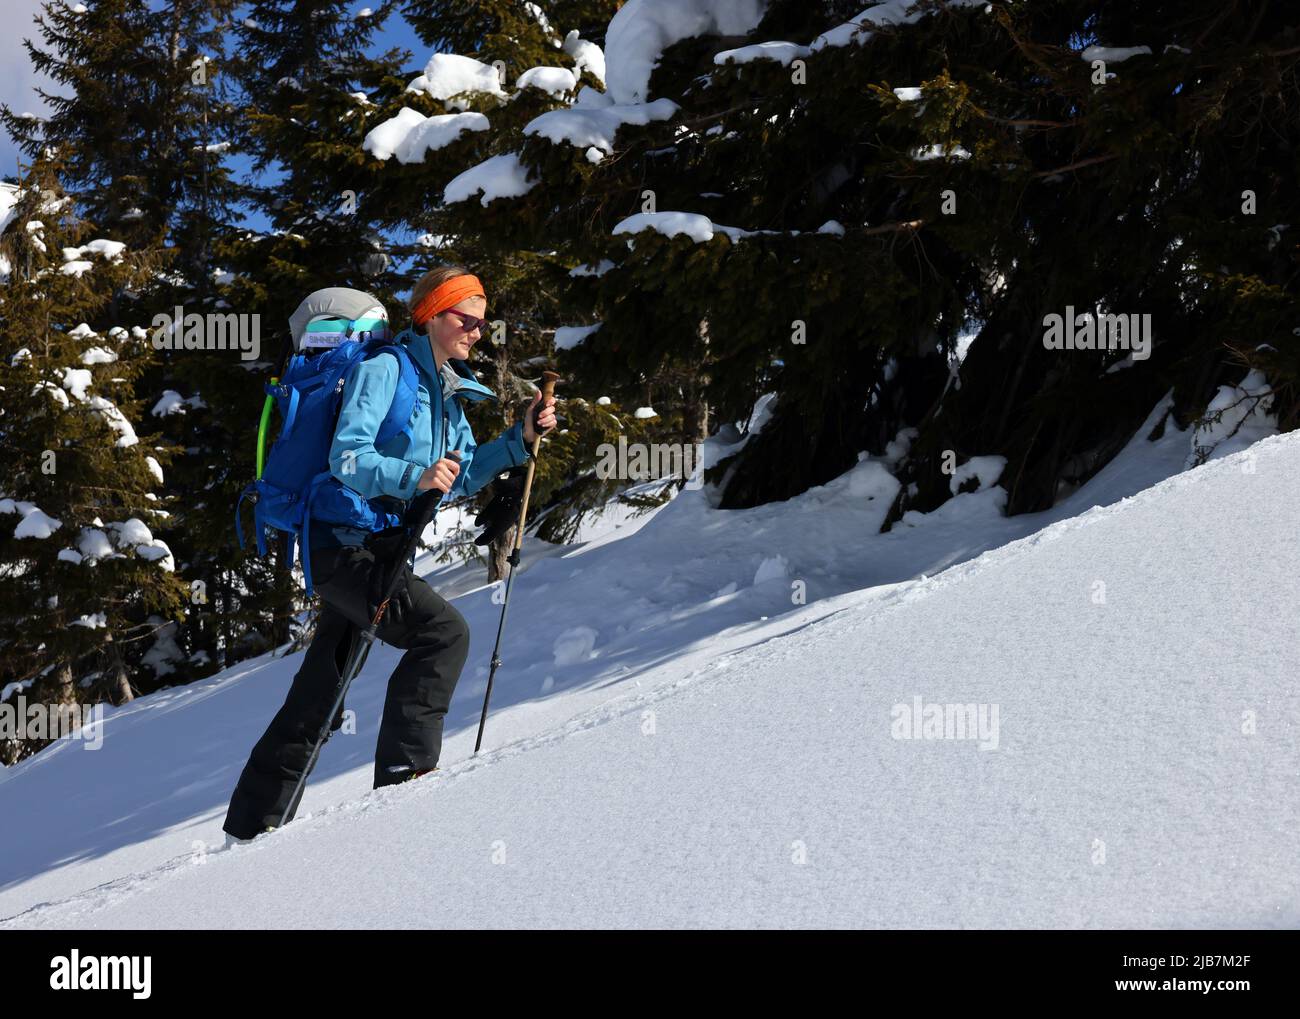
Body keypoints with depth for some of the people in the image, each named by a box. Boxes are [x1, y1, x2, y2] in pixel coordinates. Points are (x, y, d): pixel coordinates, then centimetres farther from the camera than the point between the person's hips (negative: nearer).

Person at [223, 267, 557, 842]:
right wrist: (414, 477, -36)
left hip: (381, 551, 9)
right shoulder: (384, 371, -11)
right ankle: (404, 771, -22)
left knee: (318, 698, 12)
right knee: (443, 631, -24)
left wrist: (519, 440, 7)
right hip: (345, 542, -9)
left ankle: (253, 824, 20)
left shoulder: (446, 391, 15)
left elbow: (460, 479, 18)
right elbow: (347, 456, -21)